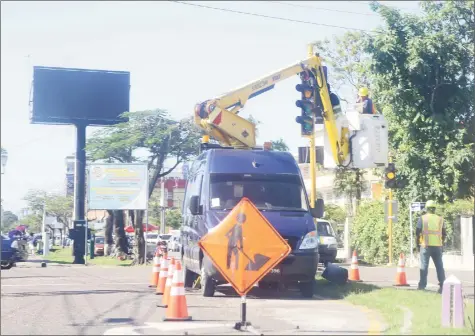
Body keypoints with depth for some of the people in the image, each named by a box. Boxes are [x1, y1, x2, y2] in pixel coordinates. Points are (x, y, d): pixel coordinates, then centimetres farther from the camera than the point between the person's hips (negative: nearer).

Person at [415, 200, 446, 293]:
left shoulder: (422, 219, -2)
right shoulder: (440, 219, 7)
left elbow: (417, 233, -6)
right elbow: (444, 234, 9)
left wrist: (417, 245, 4)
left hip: (425, 245, -2)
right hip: (437, 246, 2)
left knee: (424, 266, 3)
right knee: (439, 266, 7)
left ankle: (422, 285, 1)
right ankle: (442, 285, 3)